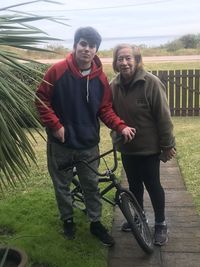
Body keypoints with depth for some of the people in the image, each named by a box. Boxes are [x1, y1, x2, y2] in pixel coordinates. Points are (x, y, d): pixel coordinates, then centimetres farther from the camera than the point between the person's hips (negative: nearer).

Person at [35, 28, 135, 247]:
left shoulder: (101, 79, -4)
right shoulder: (57, 71, -13)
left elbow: (105, 109, 0)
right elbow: (41, 99, -7)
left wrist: (121, 127, -15)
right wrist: (55, 125, -14)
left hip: (88, 144, 2)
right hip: (60, 143, -1)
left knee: (92, 185, 13)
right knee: (62, 185, 15)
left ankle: (95, 222, 33)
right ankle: (67, 220, 37)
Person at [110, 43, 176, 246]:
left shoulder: (151, 83, -18)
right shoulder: (114, 85, -3)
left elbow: (163, 116, -15)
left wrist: (168, 145, -11)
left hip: (149, 147, -4)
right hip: (126, 147, 4)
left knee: (153, 185, 8)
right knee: (134, 185, 18)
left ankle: (160, 224, 27)